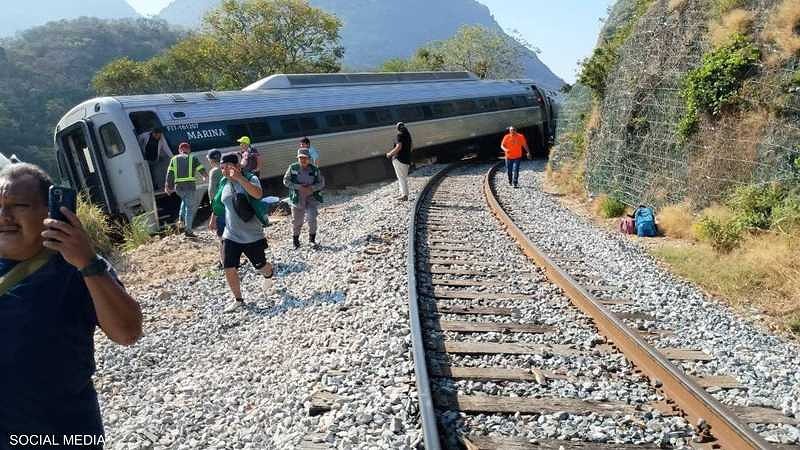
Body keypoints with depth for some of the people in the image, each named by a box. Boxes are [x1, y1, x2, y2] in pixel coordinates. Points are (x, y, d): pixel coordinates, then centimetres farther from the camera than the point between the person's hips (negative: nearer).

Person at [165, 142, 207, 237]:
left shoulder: (174, 159, 12)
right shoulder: (192, 158, 4)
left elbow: (169, 174, 6)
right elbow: (201, 169, 7)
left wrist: (167, 186, 10)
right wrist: (205, 177, 28)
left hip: (178, 187, 4)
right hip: (190, 186, -4)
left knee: (185, 201, 33)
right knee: (190, 208, 2)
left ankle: (181, 218, 17)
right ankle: (188, 230, 0)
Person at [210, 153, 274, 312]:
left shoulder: (250, 179, -13)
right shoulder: (224, 183, 2)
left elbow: (258, 194, -36)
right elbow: (218, 202, 22)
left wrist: (239, 178, -42)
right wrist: (213, 217, 29)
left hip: (253, 235, -4)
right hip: (231, 235, 4)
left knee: (260, 266, 11)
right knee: (229, 269, -4)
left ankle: (269, 274, 49)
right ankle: (238, 299, 17)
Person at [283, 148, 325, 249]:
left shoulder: (315, 169, -2)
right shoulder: (293, 168, -5)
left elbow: (321, 183, 0)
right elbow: (286, 181, -5)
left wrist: (311, 188, -17)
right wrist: (298, 187, -16)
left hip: (312, 198, 0)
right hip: (297, 199, 0)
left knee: (312, 219, -10)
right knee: (297, 221, 8)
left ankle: (312, 239, 12)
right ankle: (295, 240, 30)